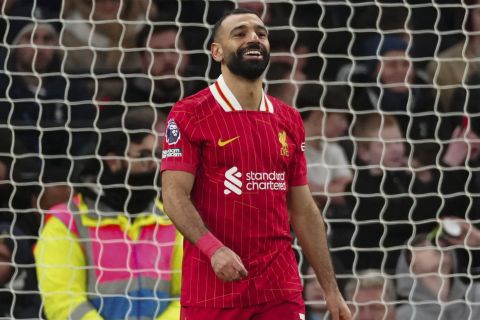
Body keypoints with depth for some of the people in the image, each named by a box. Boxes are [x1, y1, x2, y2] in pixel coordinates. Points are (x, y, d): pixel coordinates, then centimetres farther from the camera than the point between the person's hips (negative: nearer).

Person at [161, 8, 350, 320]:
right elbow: (174, 195, -11)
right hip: (213, 289, -4)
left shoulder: (289, 121, 13)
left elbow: (304, 210, 16)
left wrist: (331, 289, 11)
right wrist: (213, 248, -28)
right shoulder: (189, 115, -3)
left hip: (280, 291, 4)